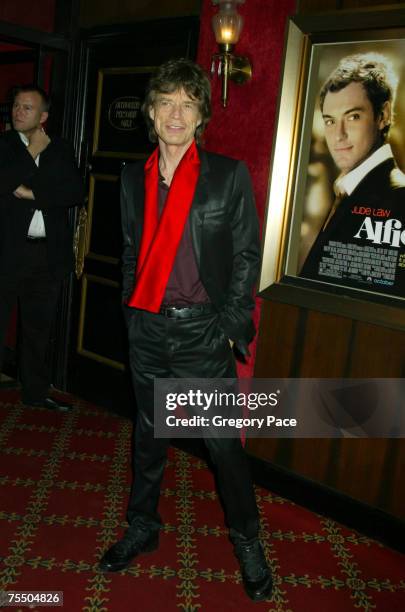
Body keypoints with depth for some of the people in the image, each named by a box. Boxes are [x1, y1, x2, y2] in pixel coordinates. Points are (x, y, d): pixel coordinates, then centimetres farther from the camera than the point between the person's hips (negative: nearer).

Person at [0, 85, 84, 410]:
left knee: (39, 328, 14)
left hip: (49, 252, 3)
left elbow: (76, 193, -5)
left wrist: (32, 193, -12)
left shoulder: (61, 149, 10)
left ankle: (36, 392, 27)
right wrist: (34, 152, -9)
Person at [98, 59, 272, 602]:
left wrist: (230, 326, -8)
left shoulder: (229, 175, -5)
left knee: (224, 442, 5)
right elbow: (132, 253, 13)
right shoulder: (134, 177, 7)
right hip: (147, 328, 4)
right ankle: (142, 528, 37)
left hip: (203, 331, -4)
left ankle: (247, 541, 27)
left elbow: (247, 256, -4)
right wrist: (132, 312, 9)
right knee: (148, 434, 17)